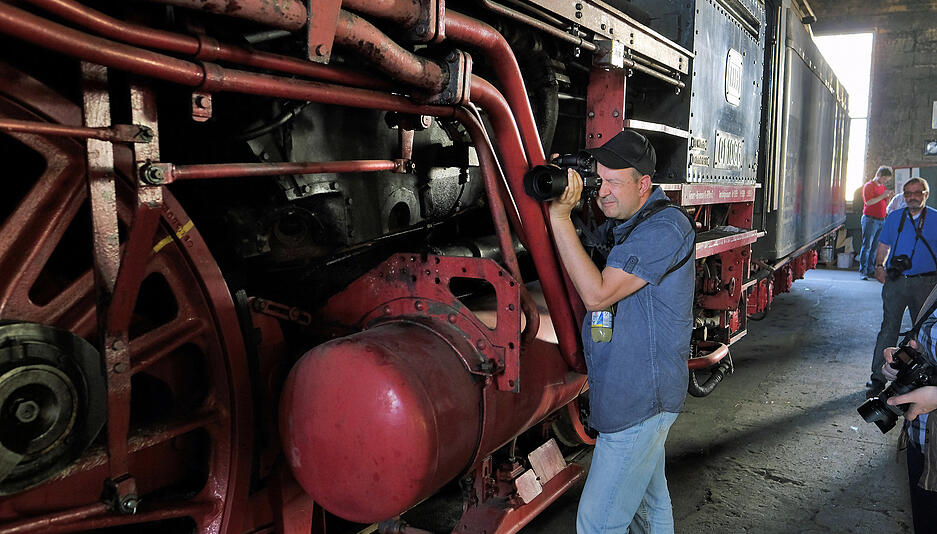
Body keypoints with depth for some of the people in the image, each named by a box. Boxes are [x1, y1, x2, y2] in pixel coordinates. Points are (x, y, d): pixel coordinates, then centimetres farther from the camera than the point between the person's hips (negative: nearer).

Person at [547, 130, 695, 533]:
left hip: (640, 400, -9)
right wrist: (564, 204, -4)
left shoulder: (665, 228, -20)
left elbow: (597, 294, -27)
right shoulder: (621, 224, 10)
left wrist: (561, 217, -25)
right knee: (649, 502, 24)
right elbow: (580, 279, 8)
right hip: (638, 393, 9)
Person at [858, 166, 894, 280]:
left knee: (875, 247, 6)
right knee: (867, 246, -9)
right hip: (870, 219, -7)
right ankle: (862, 271, -8)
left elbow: (885, 205, 21)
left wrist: (888, 198, 3)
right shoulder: (869, 186, -4)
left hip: (881, 220, 7)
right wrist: (882, 196, -16)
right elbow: (868, 202, -16)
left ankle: (871, 271, 9)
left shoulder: (883, 187, 19)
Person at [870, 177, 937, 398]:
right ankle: (878, 378, -2)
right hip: (895, 281, 1)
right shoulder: (893, 218, 9)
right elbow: (883, 246, 15)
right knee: (889, 328, -3)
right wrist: (879, 266, -3)